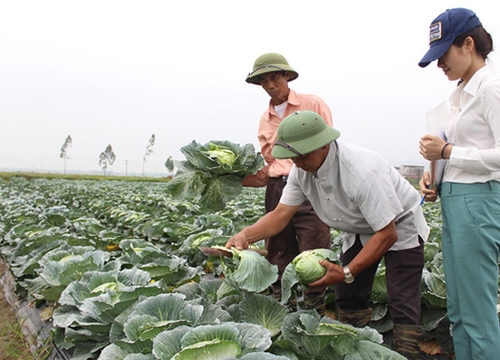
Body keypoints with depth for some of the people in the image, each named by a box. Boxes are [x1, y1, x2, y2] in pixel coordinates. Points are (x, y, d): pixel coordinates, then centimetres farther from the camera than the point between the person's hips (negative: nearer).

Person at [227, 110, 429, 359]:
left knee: (403, 306, -12)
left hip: (399, 228, -6)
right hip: (360, 232, 7)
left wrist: (346, 273, -36)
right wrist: (246, 236, -33)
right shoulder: (302, 170, -17)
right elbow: (282, 213, -15)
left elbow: (387, 234, -33)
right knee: (348, 299, 7)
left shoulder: (362, 171, -38)